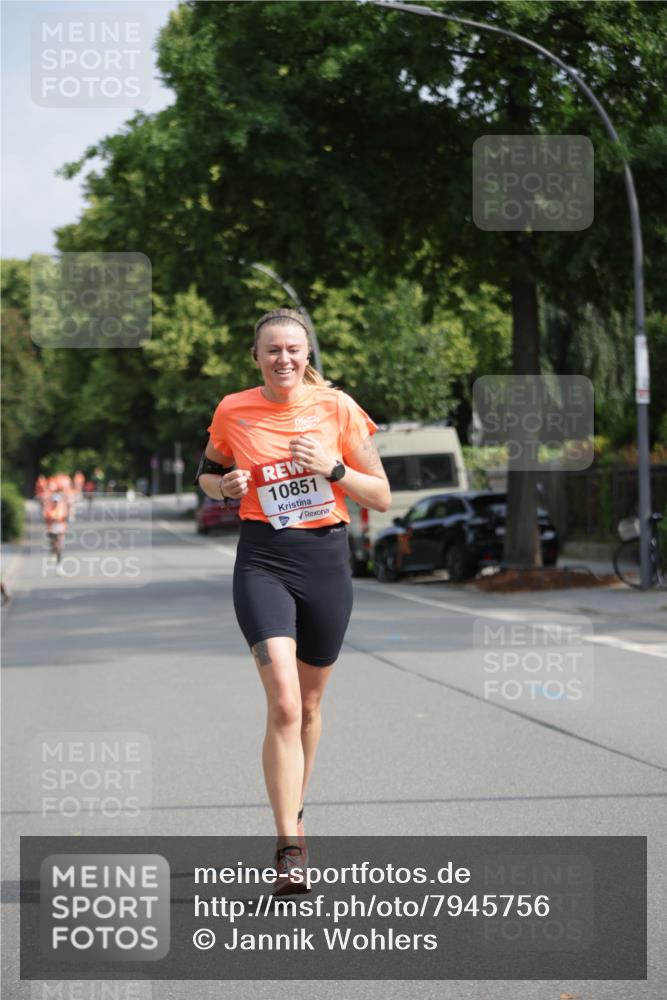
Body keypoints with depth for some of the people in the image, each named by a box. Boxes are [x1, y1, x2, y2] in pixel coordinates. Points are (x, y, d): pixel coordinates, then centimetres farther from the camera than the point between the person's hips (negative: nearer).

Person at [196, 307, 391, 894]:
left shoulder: (337, 407, -1)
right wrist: (224, 486, -4)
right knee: (283, 703, -17)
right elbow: (208, 473, 19)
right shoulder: (232, 412, 1)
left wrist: (333, 467, -15)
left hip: (326, 560, 1)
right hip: (263, 563, -1)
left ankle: (294, 814, 38)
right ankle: (290, 848, -17)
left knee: (309, 704, 13)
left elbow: (382, 498, 1)